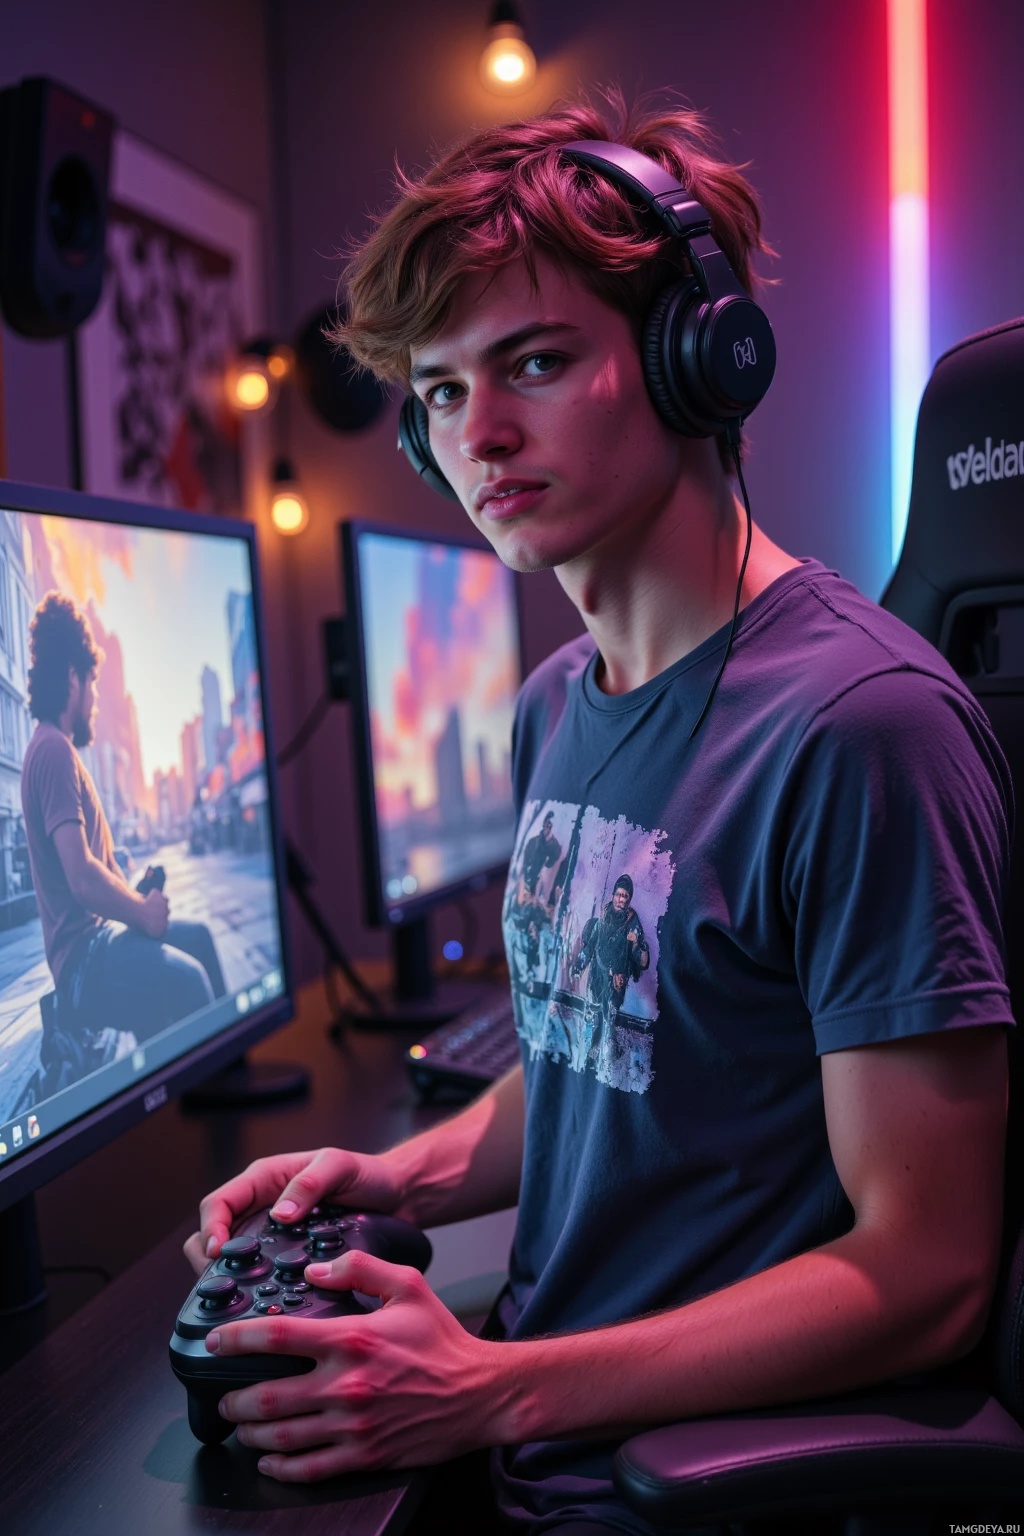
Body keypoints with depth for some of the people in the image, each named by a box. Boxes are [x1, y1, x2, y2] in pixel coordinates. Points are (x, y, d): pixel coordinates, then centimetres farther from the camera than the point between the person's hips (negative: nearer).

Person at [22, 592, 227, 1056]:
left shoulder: (62, 752, 17)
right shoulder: (53, 750, -16)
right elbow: (82, 877, -25)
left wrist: (140, 902, 4)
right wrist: (143, 911, -13)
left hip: (96, 932, 11)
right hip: (81, 953, -11)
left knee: (198, 935, 20)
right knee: (187, 978, -26)